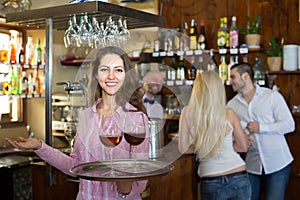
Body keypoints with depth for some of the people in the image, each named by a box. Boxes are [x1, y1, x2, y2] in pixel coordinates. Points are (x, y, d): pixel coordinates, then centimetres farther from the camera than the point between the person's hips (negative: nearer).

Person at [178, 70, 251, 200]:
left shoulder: (187, 113, -7)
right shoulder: (229, 114, -7)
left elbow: (183, 149, -3)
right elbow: (243, 147, 3)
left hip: (210, 184, 0)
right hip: (238, 179, 0)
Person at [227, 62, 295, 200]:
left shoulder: (272, 96, -6)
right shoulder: (232, 104, 5)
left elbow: (289, 125, -9)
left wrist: (261, 127, -20)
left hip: (277, 162, -3)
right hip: (251, 165, 3)